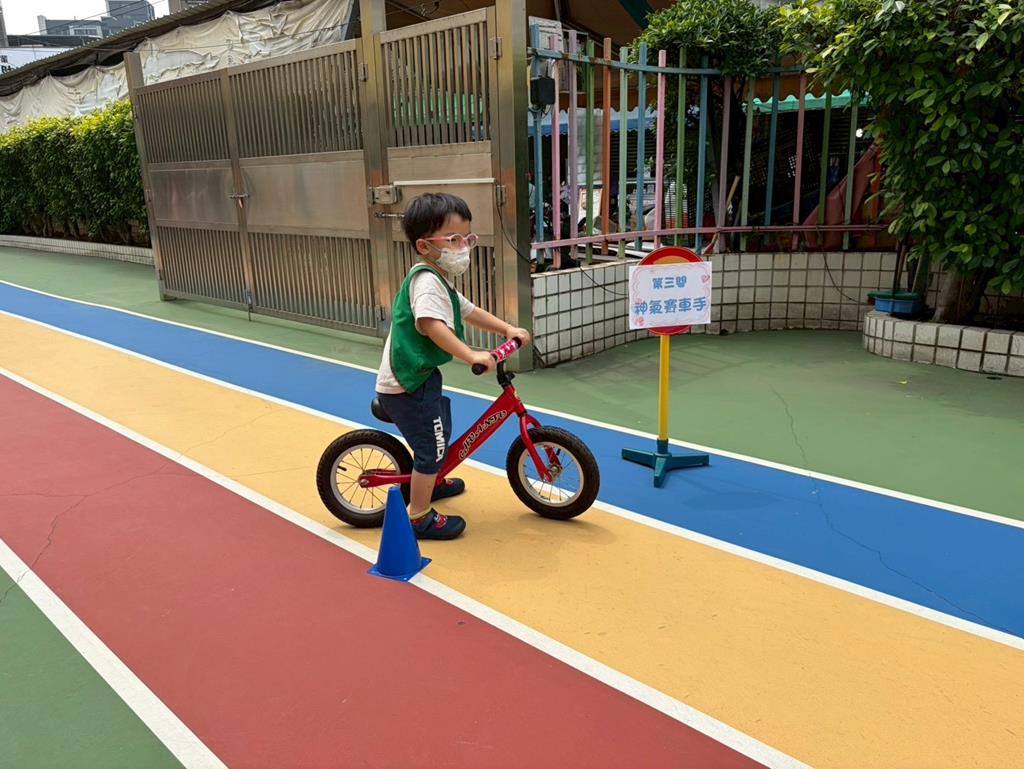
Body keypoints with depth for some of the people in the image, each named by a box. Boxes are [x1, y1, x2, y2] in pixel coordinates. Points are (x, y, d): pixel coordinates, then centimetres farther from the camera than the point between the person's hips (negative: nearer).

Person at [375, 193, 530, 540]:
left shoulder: (440, 280, 12)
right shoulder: (426, 280, -21)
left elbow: (470, 312, 20)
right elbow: (432, 325, -37)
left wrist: (508, 329, 10)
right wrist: (472, 355, -42)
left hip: (420, 376, 11)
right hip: (407, 383, -11)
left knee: (438, 432, 30)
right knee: (431, 447, -1)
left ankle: (430, 482, 53)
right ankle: (419, 518, 12)